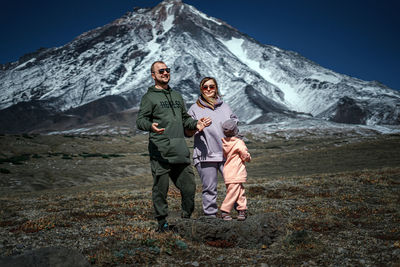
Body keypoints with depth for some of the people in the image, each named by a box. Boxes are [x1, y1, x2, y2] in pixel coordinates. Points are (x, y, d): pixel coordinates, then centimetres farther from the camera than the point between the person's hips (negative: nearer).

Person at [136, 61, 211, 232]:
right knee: (161, 189, 0)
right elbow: (140, 120, -8)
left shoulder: (177, 96, 24)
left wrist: (196, 123, 11)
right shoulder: (149, 97, 3)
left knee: (189, 187, 5)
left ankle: (187, 218, 21)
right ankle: (162, 223, 13)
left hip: (181, 152, 6)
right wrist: (151, 126, -30)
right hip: (160, 152, -6)